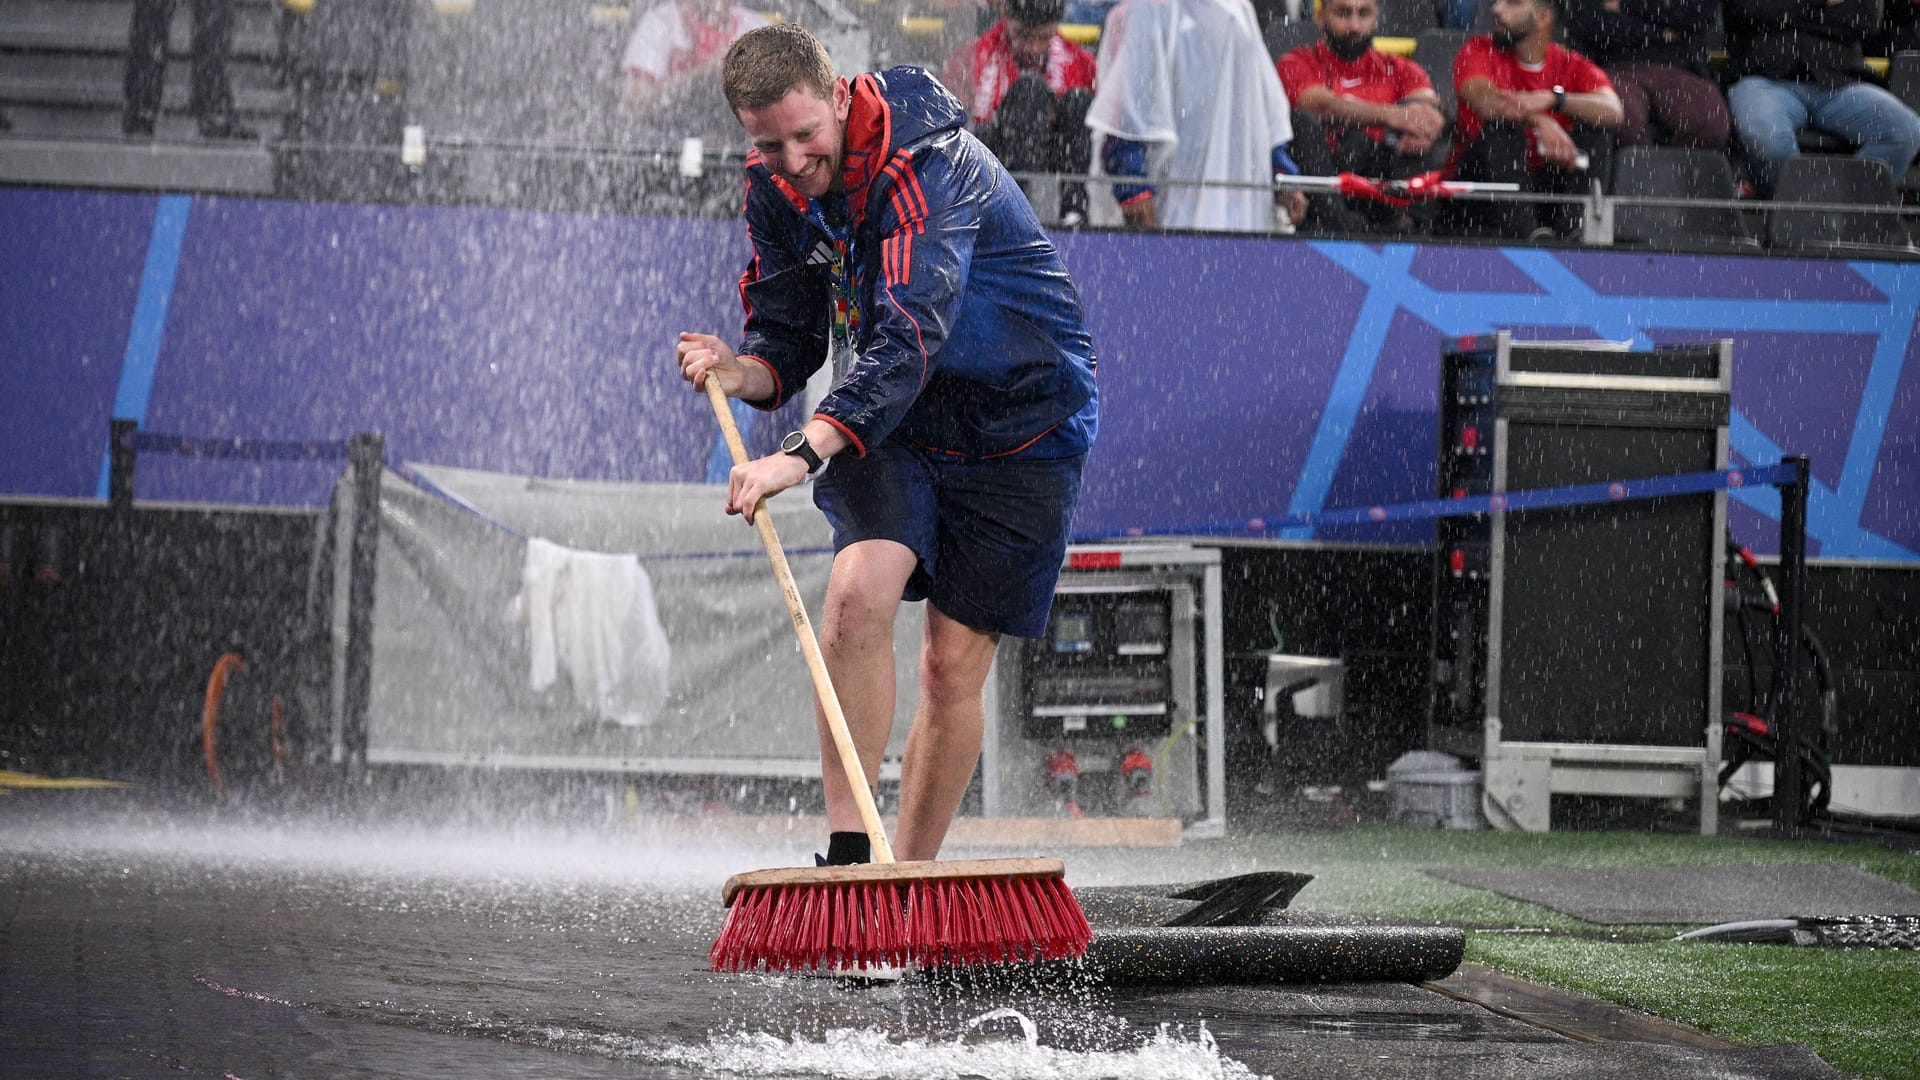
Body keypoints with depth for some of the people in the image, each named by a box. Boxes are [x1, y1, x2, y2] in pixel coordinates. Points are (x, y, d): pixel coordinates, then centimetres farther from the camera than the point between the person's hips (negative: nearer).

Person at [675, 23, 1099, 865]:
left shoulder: (930, 166, -28)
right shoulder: (776, 188, -5)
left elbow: (911, 337, -40)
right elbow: (790, 335, 2)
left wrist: (803, 454, -50)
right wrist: (743, 371, -23)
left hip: (1018, 428, -4)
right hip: (887, 423, 4)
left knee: (954, 666, -4)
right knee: (859, 588, -23)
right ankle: (847, 852, -22)